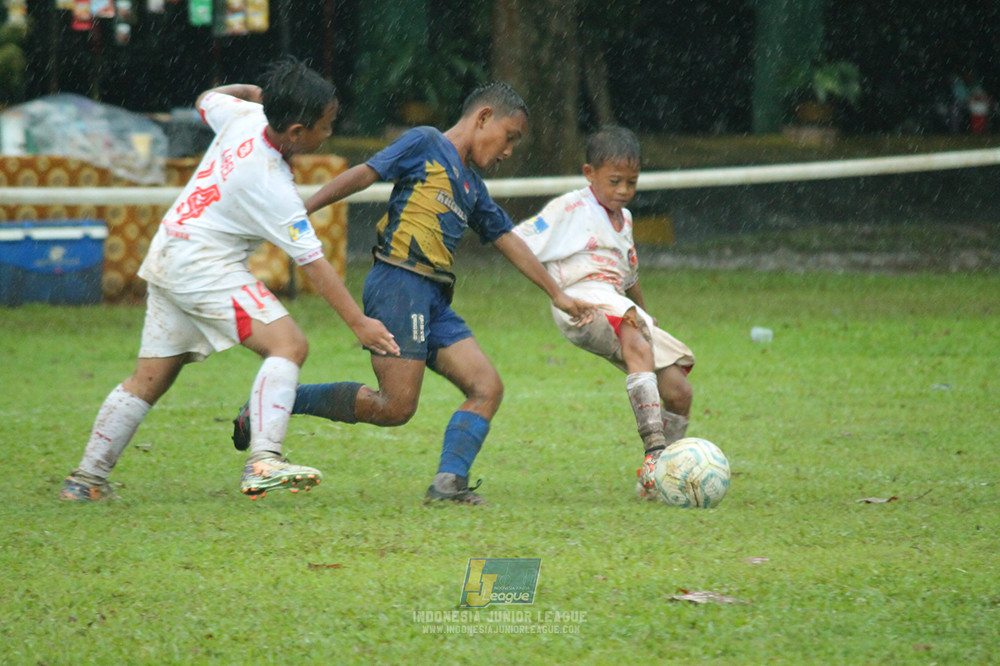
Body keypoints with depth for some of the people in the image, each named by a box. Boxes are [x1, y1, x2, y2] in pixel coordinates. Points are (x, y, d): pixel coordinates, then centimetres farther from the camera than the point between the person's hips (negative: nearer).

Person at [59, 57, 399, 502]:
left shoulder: (244, 116, -2)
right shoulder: (273, 189, -21)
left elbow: (208, 100, 22)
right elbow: (313, 263, -19)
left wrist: (256, 91, 31)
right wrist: (358, 323, -17)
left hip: (168, 257, 9)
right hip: (203, 266, -9)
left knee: (149, 380, 14)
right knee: (288, 344, -19)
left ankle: (86, 479, 17)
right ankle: (263, 461, -33)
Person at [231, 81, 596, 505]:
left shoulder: (472, 187, 26)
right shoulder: (426, 144, 3)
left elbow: (509, 242, 32)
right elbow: (364, 174, -5)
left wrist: (557, 295, 35)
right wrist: (303, 211, -13)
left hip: (434, 302, 9)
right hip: (399, 282, -9)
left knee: (487, 387, -7)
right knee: (396, 405, -16)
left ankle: (449, 483, -18)